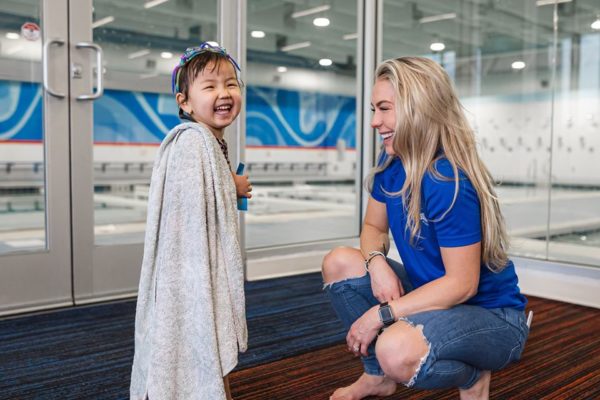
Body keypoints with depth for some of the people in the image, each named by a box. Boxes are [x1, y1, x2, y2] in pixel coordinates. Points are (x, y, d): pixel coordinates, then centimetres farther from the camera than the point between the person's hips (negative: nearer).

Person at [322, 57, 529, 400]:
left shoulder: (449, 183, -28)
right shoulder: (391, 164, -3)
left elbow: (462, 284, -26)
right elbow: (374, 227, 8)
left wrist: (380, 314, -24)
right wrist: (377, 262, -16)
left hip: (493, 317, -8)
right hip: (434, 296, 8)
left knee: (396, 351, -36)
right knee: (339, 263, -2)